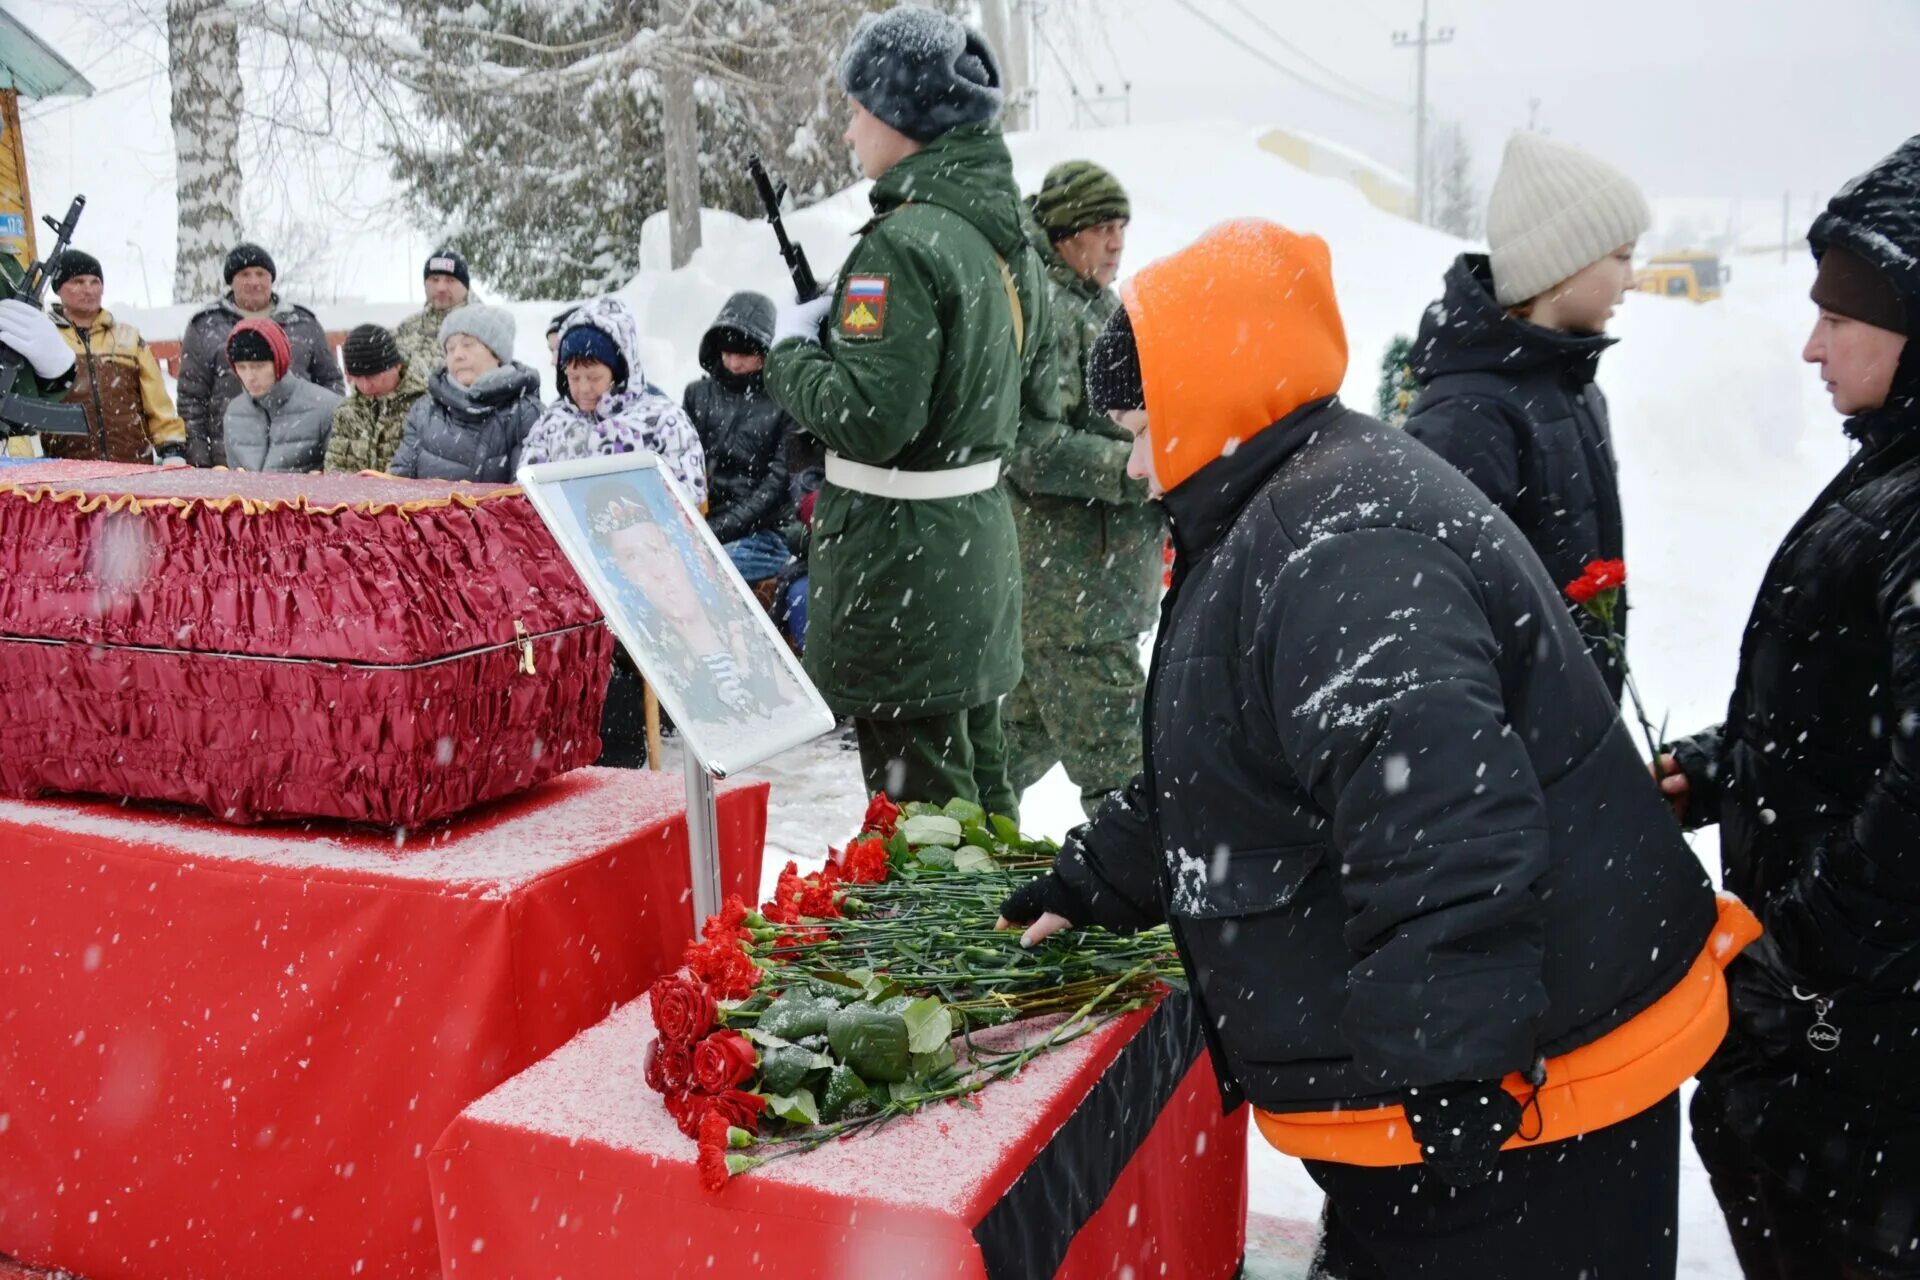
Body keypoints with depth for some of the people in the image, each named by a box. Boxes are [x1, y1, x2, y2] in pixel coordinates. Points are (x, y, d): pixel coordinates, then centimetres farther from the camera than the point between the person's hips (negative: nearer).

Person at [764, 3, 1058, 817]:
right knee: (978, 778, 21)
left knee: (917, 797, 2)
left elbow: (869, 418, -25)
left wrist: (793, 349, -6)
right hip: (979, 536, 9)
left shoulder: (906, 242, -19)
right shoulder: (1006, 234, 9)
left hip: (900, 556, -9)